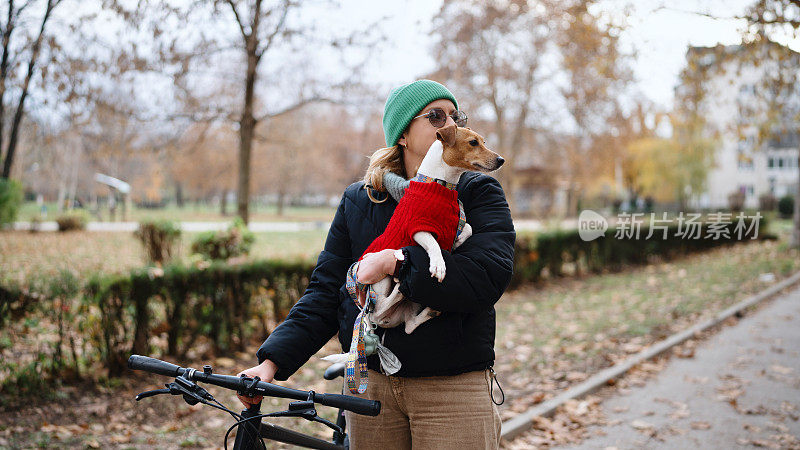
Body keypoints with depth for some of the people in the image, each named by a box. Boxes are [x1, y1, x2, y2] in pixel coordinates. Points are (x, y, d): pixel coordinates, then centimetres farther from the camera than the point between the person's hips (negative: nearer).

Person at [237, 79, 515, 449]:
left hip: (453, 394, -2)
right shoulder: (357, 201, 7)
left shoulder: (479, 194, -1)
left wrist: (398, 262, -21)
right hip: (371, 384, 2)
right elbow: (325, 294, 3)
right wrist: (272, 361, -9)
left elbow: (490, 277, -18)